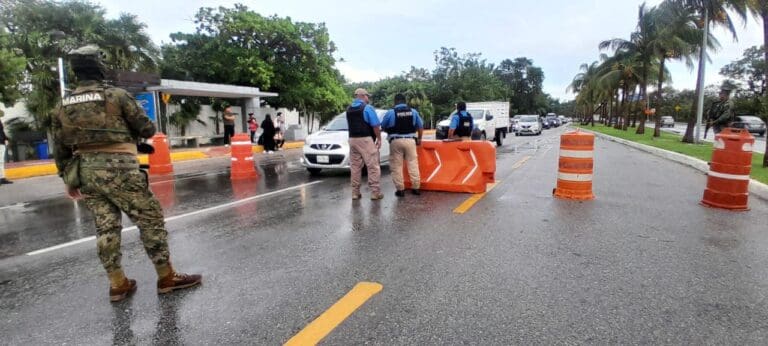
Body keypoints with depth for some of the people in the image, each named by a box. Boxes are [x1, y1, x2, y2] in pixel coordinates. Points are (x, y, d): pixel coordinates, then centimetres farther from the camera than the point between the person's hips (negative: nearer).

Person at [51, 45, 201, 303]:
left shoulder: (62, 106, 10)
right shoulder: (117, 95, -6)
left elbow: (60, 149, 13)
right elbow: (147, 130, -2)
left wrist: (69, 179, 22)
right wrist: (130, 128, 21)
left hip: (85, 171, 6)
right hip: (117, 169, -6)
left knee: (106, 227, 11)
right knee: (150, 219, 1)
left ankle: (117, 284, 16)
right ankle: (166, 277, 5)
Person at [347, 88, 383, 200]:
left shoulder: (348, 109, 12)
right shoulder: (367, 108, -8)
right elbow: (375, 125, -11)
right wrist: (379, 138, -2)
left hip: (352, 139, 7)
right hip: (366, 140, -6)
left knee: (355, 167, 9)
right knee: (373, 166, -2)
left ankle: (355, 192, 12)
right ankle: (375, 192, -2)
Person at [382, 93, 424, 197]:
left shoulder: (390, 112, -3)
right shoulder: (413, 111, 6)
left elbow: (383, 127, 5)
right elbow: (420, 126, 12)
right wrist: (419, 138, 24)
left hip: (396, 141, -2)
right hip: (410, 140, 2)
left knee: (396, 166, 4)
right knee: (413, 164, 8)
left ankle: (400, 189, 4)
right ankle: (416, 187, 12)